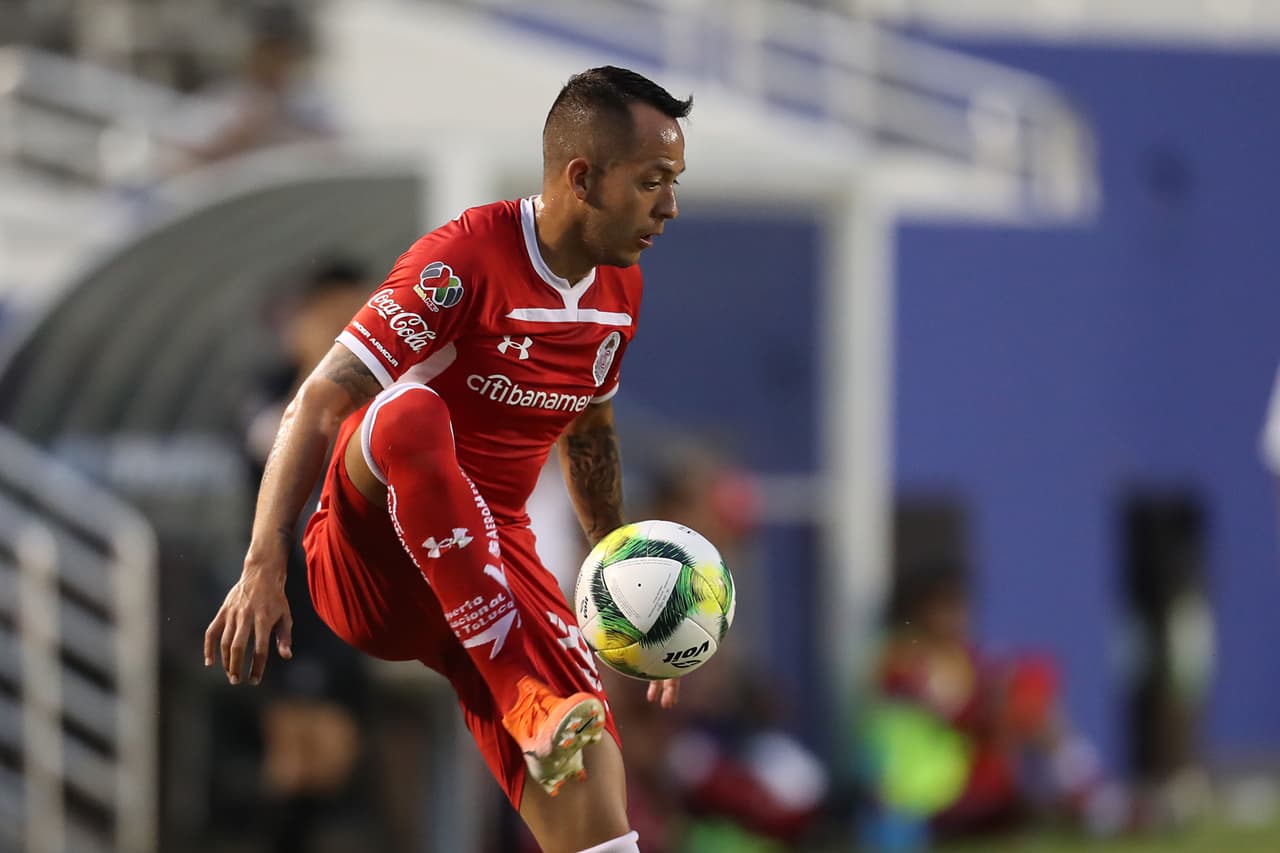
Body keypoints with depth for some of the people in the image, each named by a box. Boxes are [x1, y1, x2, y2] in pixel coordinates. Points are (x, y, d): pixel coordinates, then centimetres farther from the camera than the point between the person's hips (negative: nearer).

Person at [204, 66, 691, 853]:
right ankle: (535, 704, -40)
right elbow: (320, 404, -20)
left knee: (580, 771, -22)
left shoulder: (621, 291, 7)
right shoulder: (466, 259, -16)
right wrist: (264, 568, -30)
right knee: (412, 410, -39)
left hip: (491, 564, 6)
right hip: (370, 564, -5)